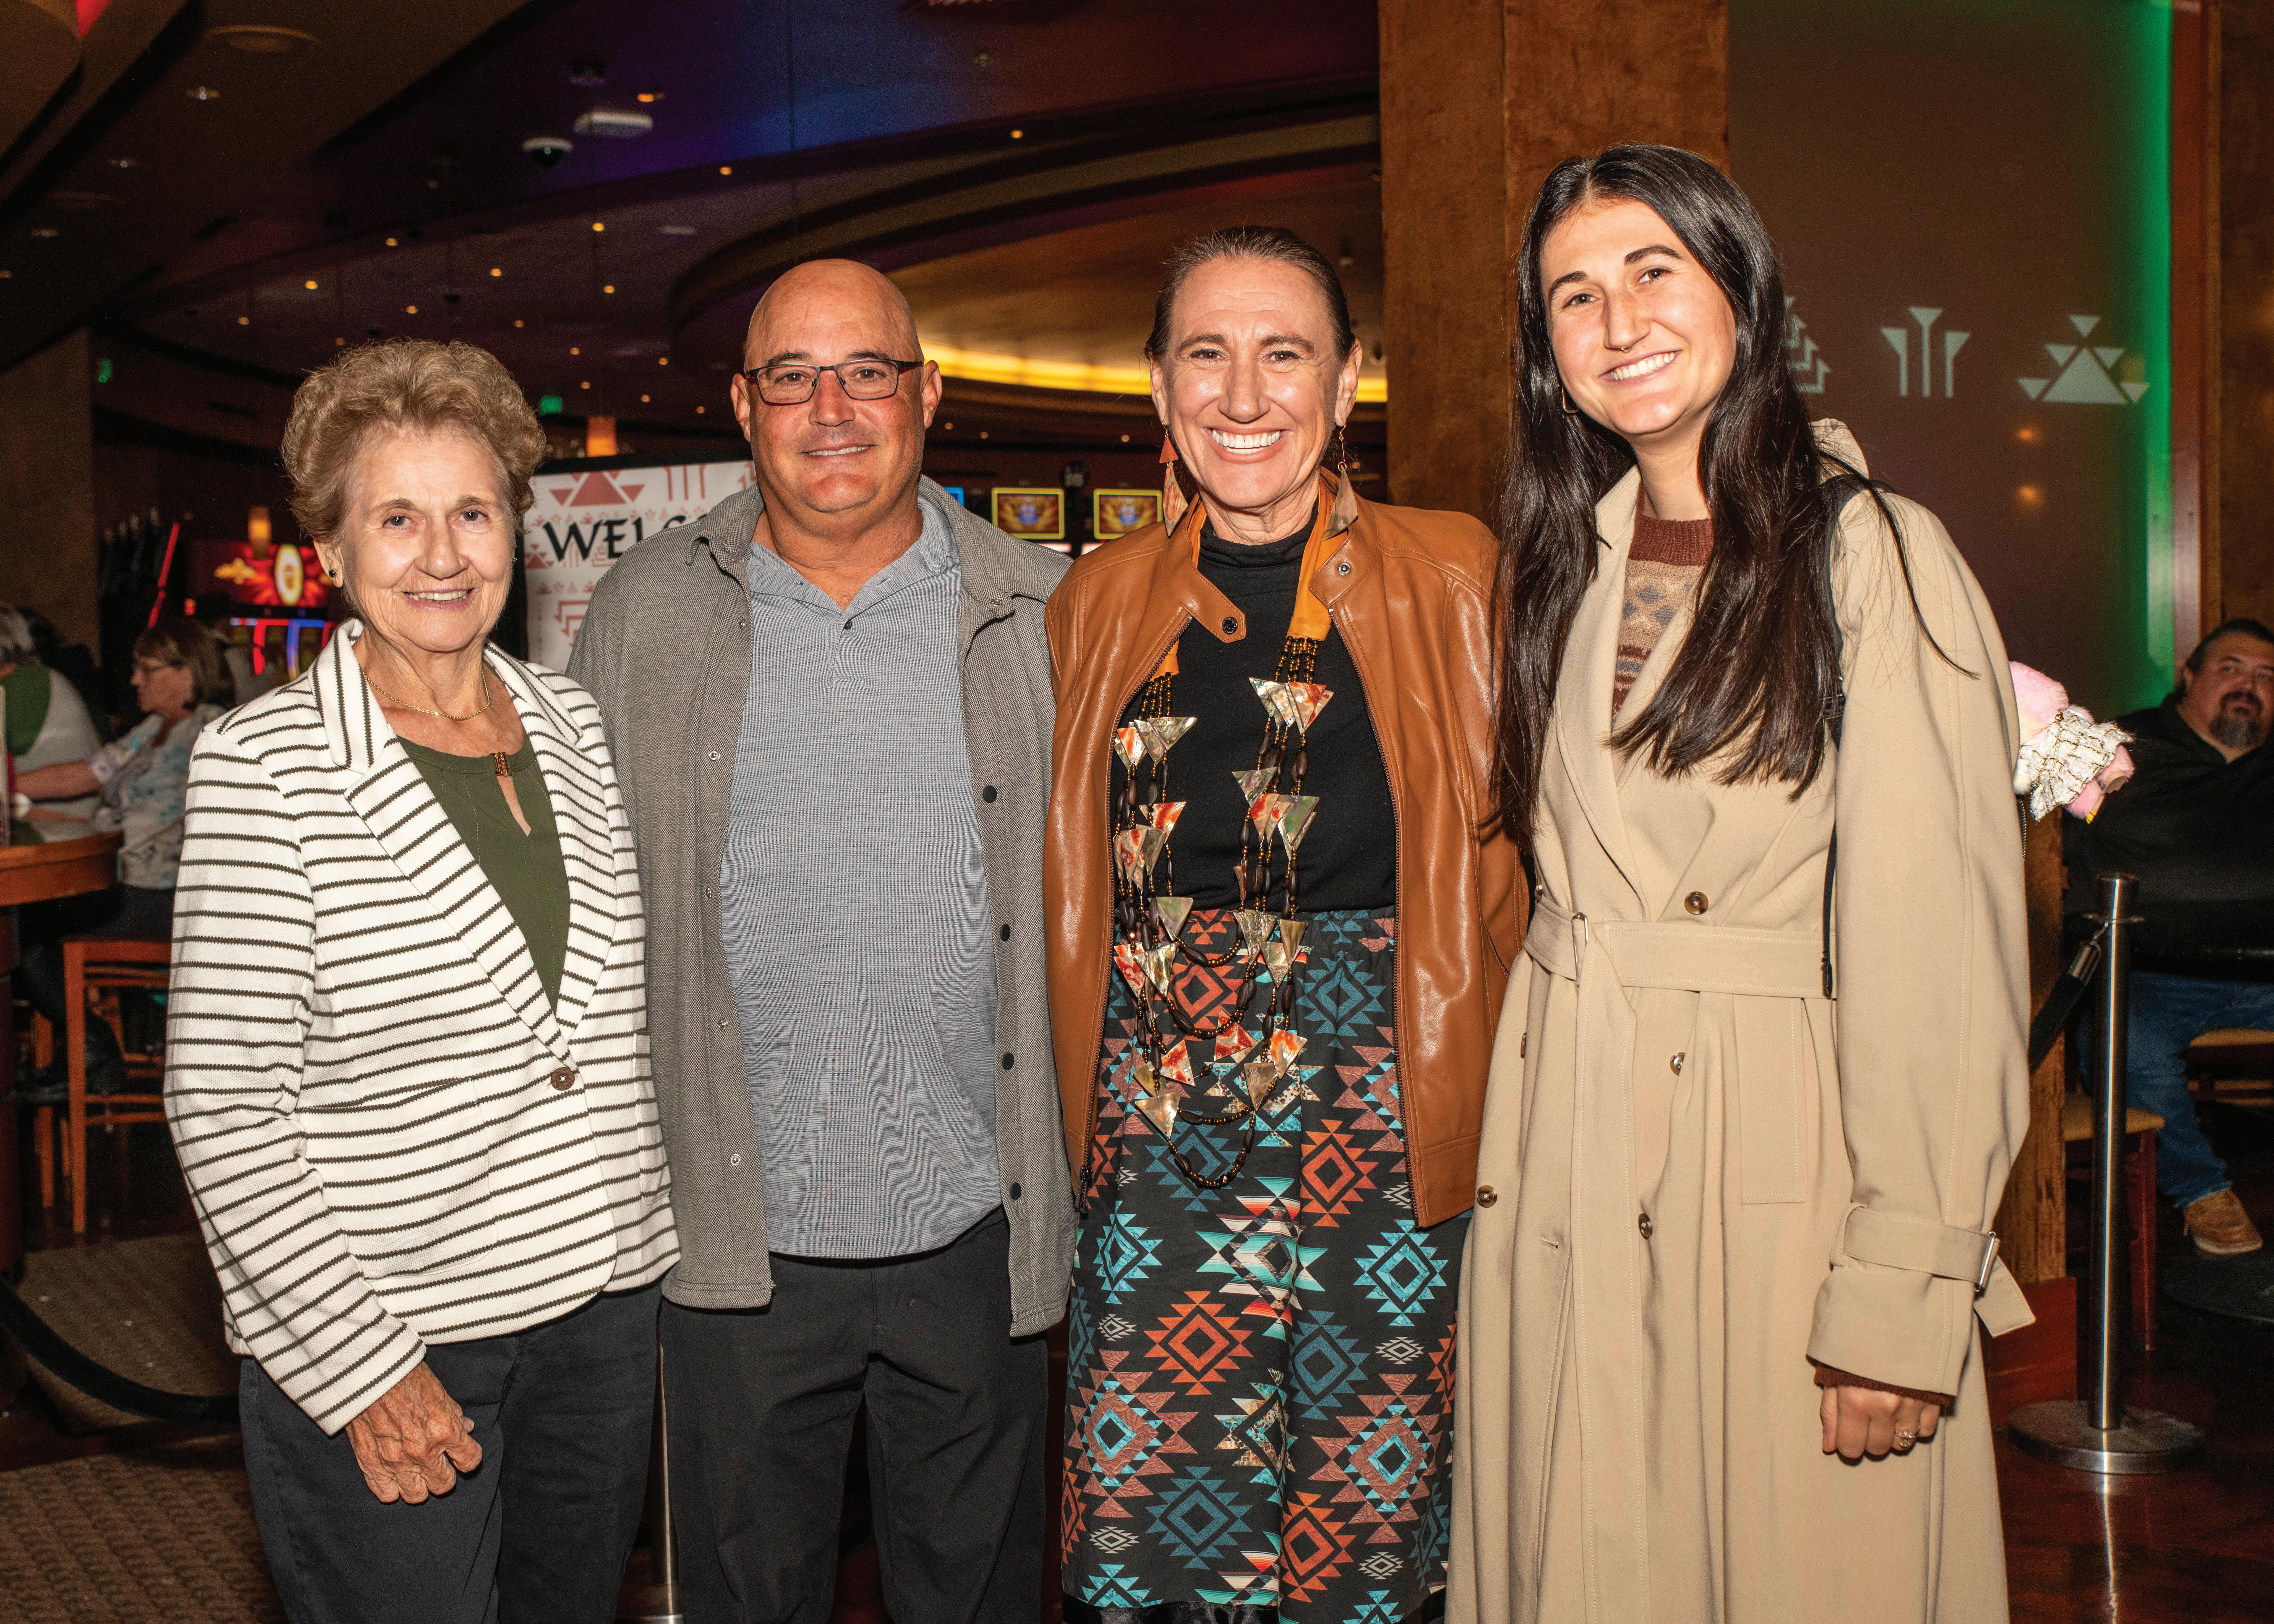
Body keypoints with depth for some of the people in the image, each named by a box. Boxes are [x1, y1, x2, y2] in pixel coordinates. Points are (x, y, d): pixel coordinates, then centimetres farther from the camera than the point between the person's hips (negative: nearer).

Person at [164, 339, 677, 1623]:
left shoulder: (571, 722, 5)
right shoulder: (263, 765, -12)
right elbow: (222, 1106, -13)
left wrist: (656, 1254, 11)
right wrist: (362, 1368, -14)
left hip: (603, 1313, 5)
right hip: (384, 1351, -5)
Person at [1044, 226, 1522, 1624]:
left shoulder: (1455, 579, 0)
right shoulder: (1104, 600, 9)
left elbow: (1513, 850, 2)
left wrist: (1491, 1082, -6)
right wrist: (1078, 1096, 11)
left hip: (1384, 1125, -2)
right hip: (1156, 1127, 3)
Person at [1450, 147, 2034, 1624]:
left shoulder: (1875, 558, -10)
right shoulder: (1562, 564, 10)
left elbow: (1942, 960, -13)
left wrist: (1902, 1301, -16)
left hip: (1786, 1171, -5)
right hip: (1564, 1176, 5)